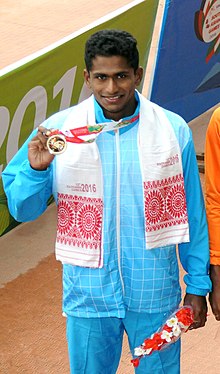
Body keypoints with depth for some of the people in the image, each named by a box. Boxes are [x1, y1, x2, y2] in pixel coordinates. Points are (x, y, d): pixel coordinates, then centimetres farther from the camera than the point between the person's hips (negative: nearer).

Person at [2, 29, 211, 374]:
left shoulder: (173, 130, -6)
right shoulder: (58, 131, -8)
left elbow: (192, 213, 1)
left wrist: (198, 286, 3)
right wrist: (35, 170, -21)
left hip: (155, 295, 0)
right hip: (87, 294, 0)